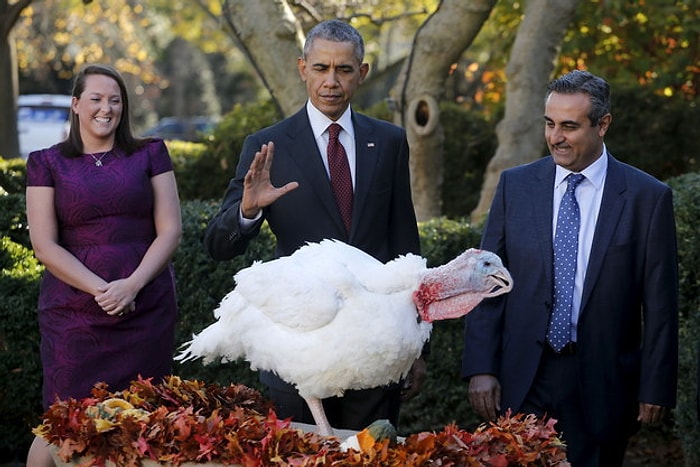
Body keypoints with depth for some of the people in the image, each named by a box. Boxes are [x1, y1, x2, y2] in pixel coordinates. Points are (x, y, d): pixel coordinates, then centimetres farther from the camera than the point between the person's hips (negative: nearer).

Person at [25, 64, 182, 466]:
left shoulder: (150, 154, 11)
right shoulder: (48, 164, 9)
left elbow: (170, 231, 4)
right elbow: (45, 244, 0)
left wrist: (132, 284, -12)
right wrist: (101, 289, -13)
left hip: (146, 308, 1)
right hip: (74, 310, -1)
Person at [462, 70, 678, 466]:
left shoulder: (648, 197, -2)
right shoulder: (515, 185, 5)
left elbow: (660, 304, 0)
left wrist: (655, 388, -3)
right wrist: (481, 368, -3)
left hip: (602, 387, -1)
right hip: (521, 384, 2)